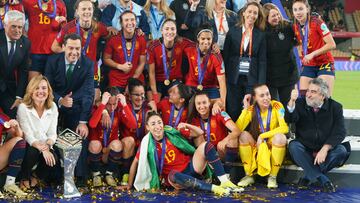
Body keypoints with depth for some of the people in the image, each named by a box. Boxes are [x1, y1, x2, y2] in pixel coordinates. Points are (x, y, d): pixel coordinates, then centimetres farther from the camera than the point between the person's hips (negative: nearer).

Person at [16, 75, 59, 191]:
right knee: (32, 153, -34)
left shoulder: (53, 107, -3)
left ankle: (36, 176, 9)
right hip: (26, 145, -3)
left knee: (53, 159, -26)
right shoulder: (23, 107, -15)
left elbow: (52, 133, -3)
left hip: (45, 146, 3)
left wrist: (48, 146, -25)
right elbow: (28, 135, -19)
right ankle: (24, 178, -1)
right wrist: (42, 149, -33)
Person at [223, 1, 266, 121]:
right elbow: (225, 56, 4)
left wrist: (261, 84, -7)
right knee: (233, 112, 4)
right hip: (234, 79, 0)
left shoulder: (260, 35, 5)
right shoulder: (232, 32, 4)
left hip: (252, 79, 0)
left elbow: (262, 61, 2)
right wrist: (225, 78, -4)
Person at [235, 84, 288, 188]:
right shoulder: (251, 110, -6)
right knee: (244, 135, -25)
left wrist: (262, 136, -23)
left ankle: (272, 177, -17)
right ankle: (248, 175, -13)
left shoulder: (276, 106, -12)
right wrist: (245, 109, -22)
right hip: (256, 146, 2)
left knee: (280, 137, -33)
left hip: (273, 146, -2)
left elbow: (285, 128, -24)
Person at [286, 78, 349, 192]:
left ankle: (309, 176, -19)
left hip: (326, 150, -1)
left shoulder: (335, 107, -3)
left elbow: (340, 132, -11)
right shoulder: (300, 103, -1)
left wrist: (324, 149, -25)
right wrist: (292, 102, -38)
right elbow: (290, 119, -19)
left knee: (341, 151, -29)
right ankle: (323, 180, -28)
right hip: (305, 150, 1)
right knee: (293, 146, -30)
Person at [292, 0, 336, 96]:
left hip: (324, 64, -5)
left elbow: (332, 44, -19)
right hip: (308, 66, 5)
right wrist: (301, 52, 3)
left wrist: (313, 54, -22)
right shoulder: (295, 27, 1)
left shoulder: (317, 22, -16)